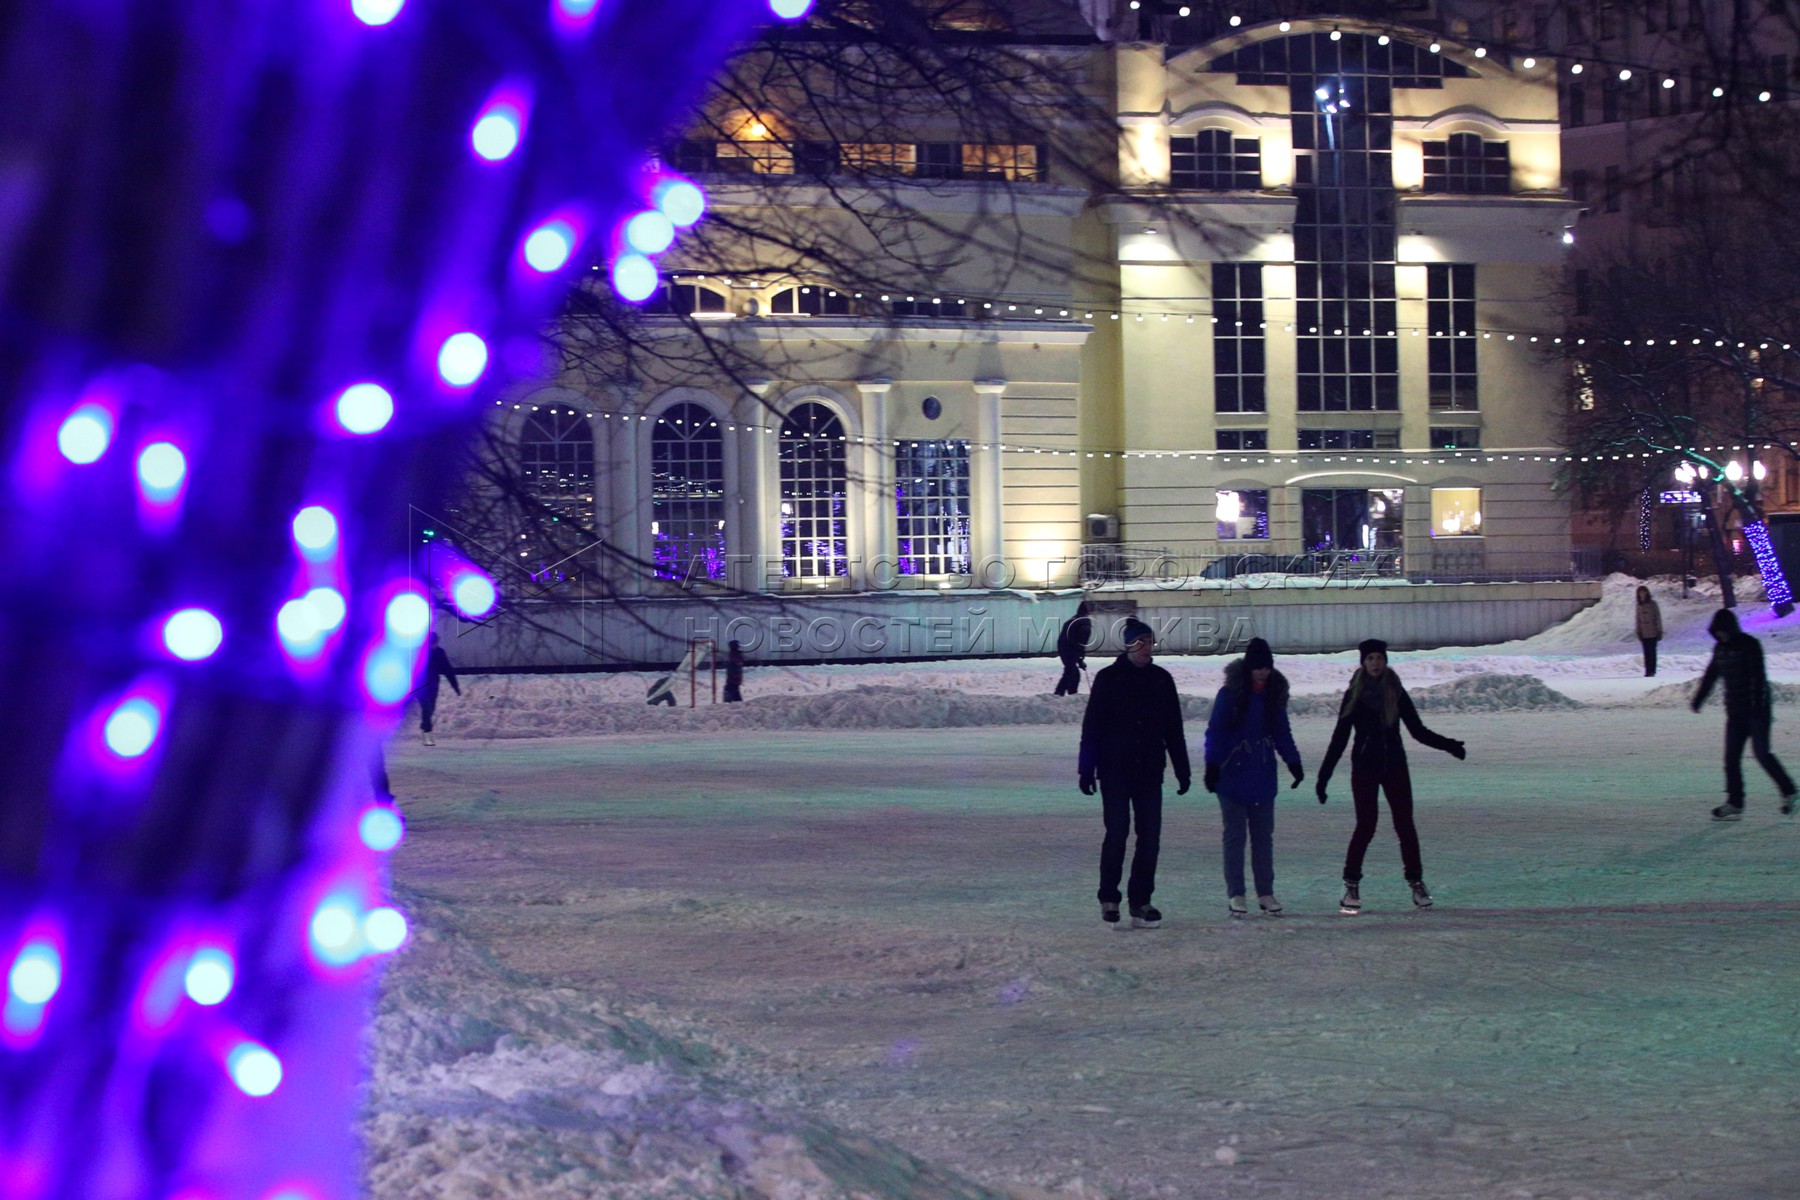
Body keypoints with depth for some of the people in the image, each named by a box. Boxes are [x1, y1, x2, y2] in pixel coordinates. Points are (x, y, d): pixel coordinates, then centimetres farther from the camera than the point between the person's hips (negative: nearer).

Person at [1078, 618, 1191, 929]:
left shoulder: (1161, 680, 7)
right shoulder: (1108, 679, -3)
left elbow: (1173, 729, 12)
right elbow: (1091, 726, -2)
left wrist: (1182, 771, 9)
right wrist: (1087, 770, -7)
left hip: (1150, 773, 3)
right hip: (1115, 772, -3)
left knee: (1150, 837, 1)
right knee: (1117, 834, -4)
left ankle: (1140, 900, 7)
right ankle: (1109, 899, 9)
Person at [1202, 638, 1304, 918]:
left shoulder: (1274, 694, 6)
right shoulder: (1230, 693, -8)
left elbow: (1282, 733, 15)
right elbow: (1215, 732, -8)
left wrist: (1293, 762, 7)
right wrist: (1212, 766, -17)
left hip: (1263, 777, 4)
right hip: (1233, 776, -4)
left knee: (1263, 834, 7)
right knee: (1235, 835, 0)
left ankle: (1265, 892, 13)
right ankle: (1235, 894, 4)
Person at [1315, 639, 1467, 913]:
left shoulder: (1396, 694, 5)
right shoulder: (1354, 696, 0)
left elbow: (1417, 730, 9)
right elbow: (1340, 737, 1)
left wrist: (1448, 745, -3)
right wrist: (1323, 776, -2)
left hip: (1395, 766, 2)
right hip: (1364, 768, -2)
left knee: (1405, 824, -2)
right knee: (1366, 826, -8)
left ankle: (1416, 883, 6)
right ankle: (1351, 885, 1)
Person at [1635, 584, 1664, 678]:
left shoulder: (1652, 604, -4)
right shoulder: (1639, 605, 8)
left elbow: (1658, 617, -4)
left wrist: (1659, 631, -7)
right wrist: (1638, 632, 7)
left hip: (1652, 632, -4)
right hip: (1644, 633, 4)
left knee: (1652, 651, -4)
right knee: (1646, 652, 3)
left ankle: (1652, 670, -1)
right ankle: (1648, 670, 5)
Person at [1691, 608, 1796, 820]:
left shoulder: (1749, 645, -12)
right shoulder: (1721, 648, 11)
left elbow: (1758, 676, -20)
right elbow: (1711, 675, 22)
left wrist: (1758, 704, -27)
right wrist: (1699, 699, 27)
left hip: (1756, 709, -7)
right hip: (1735, 712, 7)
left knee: (1761, 753, -9)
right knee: (1731, 757, 1)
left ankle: (1788, 793, 6)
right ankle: (1734, 804, 3)